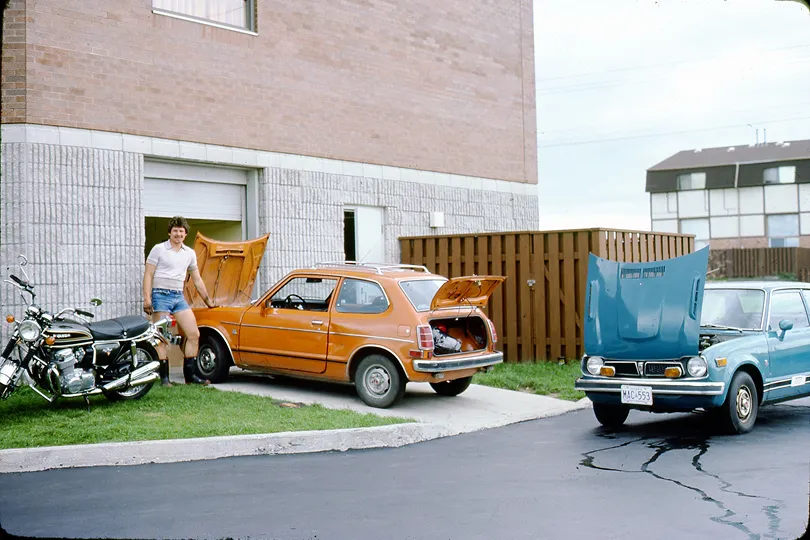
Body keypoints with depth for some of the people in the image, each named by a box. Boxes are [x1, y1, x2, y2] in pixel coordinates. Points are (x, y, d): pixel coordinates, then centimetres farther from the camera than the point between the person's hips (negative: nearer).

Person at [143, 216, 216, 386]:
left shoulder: (190, 253, 15)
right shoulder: (158, 249, 1)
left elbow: (197, 280, 22)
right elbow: (148, 275, -3)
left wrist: (209, 301, 23)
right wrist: (147, 299, -13)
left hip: (179, 296, 5)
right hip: (161, 295, -5)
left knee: (194, 334, -2)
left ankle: (189, 374, 6)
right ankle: (164, 377, -1)